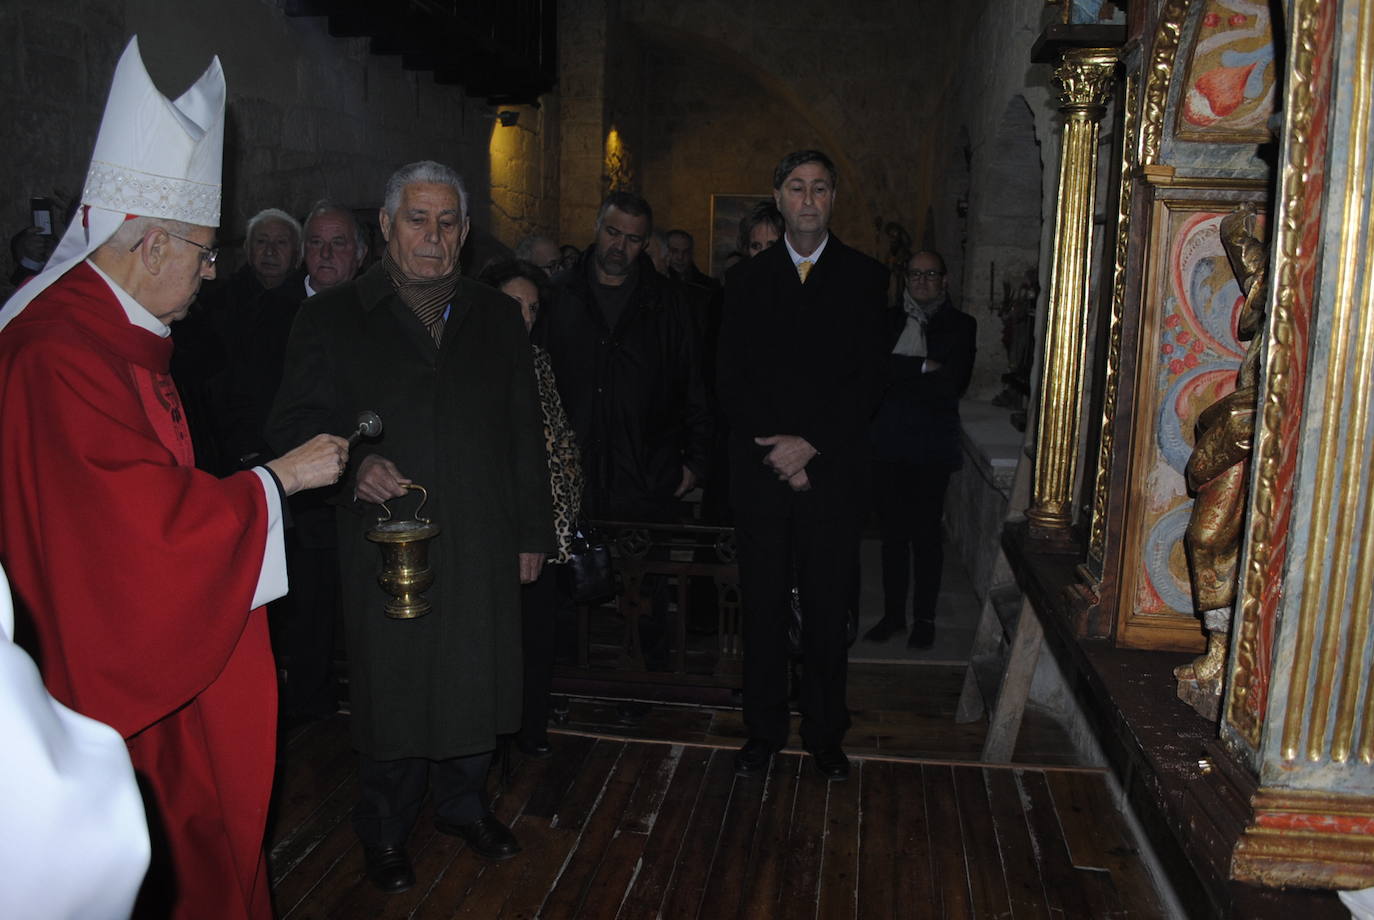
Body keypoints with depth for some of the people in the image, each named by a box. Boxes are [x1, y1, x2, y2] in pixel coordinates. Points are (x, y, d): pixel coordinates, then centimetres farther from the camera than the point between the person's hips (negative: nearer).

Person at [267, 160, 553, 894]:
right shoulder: (331, 318, 1)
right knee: (392, 693, 8)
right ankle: (384, 832, 31)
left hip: (483, 551, 3)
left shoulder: (496, 318, 11)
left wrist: (532, 531, 10)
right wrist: (353, 463, -22)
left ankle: (462, 803, 37)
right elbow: (293, 427, -2)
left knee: (477, 685, 13)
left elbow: (525, 435, 12)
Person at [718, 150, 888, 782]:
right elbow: (732, 380, 2)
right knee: (763, 610, 7)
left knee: (828, 612, 6)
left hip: (833, 474, -1)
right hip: (761, 470, 1)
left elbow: (866, 380, -3)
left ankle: (825, 735, 22)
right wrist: (778, 452, -9)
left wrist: (809, 444, -13)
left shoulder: (864, 278, 5)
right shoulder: (746, 279, 9)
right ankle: (763, 732, 22)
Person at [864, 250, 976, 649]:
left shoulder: (960, 325, 3)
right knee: (892, 531, 8)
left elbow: (953, 384, -10)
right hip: (887, 440, 2)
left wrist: (897, 376, -9)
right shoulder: (888, 320, 9)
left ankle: (924, 618, 15)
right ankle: (893, 613, 20)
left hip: (932, 443, -2)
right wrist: (923, 368, -15)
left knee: (926, 533, 3)